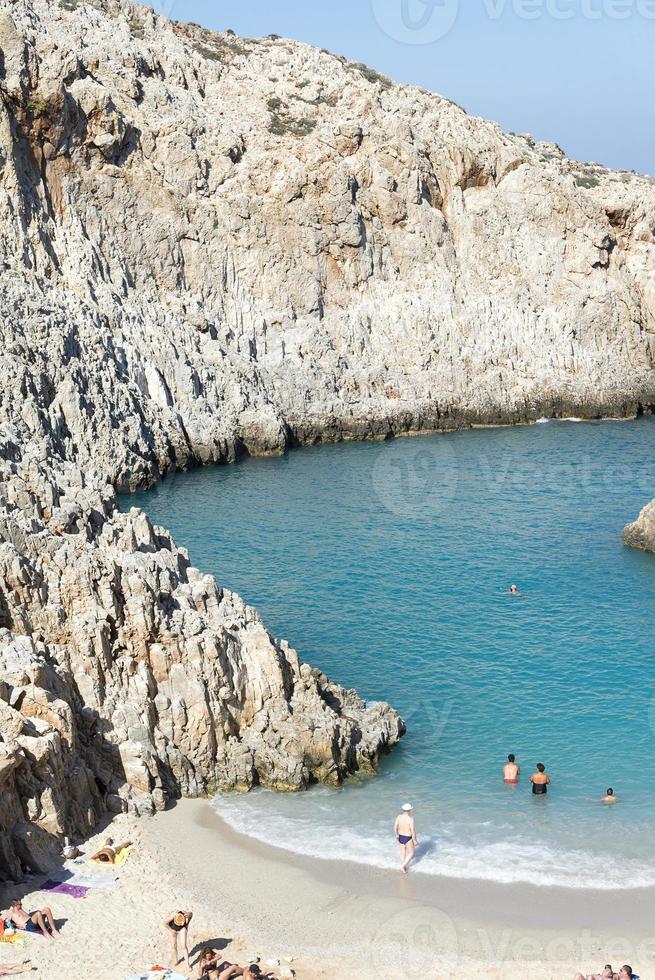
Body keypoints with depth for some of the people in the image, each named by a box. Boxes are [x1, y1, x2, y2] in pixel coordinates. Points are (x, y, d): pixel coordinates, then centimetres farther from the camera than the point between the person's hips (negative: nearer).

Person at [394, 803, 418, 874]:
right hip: (408, 838, -6)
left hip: (401, 837, 6)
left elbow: (395, 827, -2)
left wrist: (397, 835, 14)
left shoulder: (399, 817, -8)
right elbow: (412, 830, -23)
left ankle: (403, 867, 33)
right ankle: (403, 866, 7)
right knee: (411, 853, 14)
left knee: (402, 852, 21)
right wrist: (414, 840, -11)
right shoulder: (410, 819, -25)